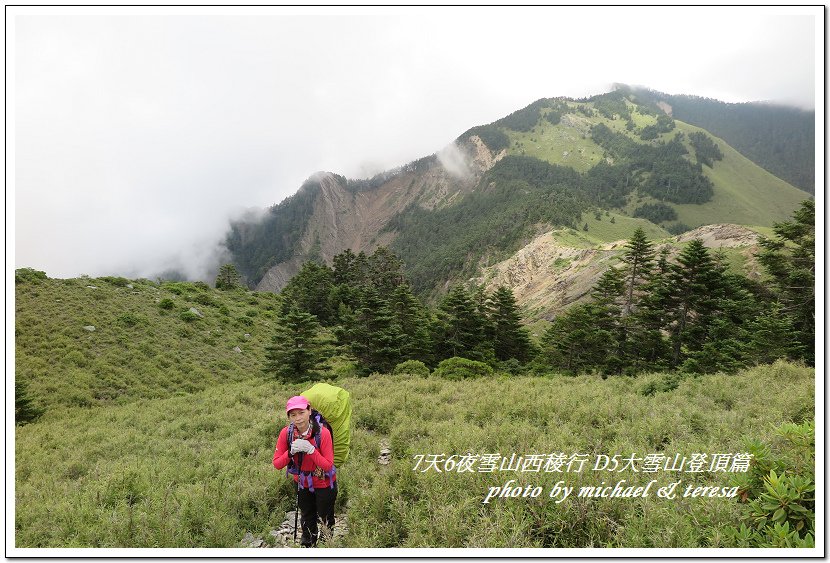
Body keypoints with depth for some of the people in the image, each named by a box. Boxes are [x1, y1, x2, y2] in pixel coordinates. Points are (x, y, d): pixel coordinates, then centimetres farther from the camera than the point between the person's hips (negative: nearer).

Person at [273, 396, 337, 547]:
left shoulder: (322, 432, -29)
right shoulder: (286, 433, -20)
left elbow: (328, 465, -27)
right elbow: (277, 464, -16)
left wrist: (311, 450, -39)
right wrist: (291, 452, -34)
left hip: (324, 484, -3)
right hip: (302, 483, 3)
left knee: (325, 516, 20)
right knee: (307, 518, 25)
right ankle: (308, 544, 53)